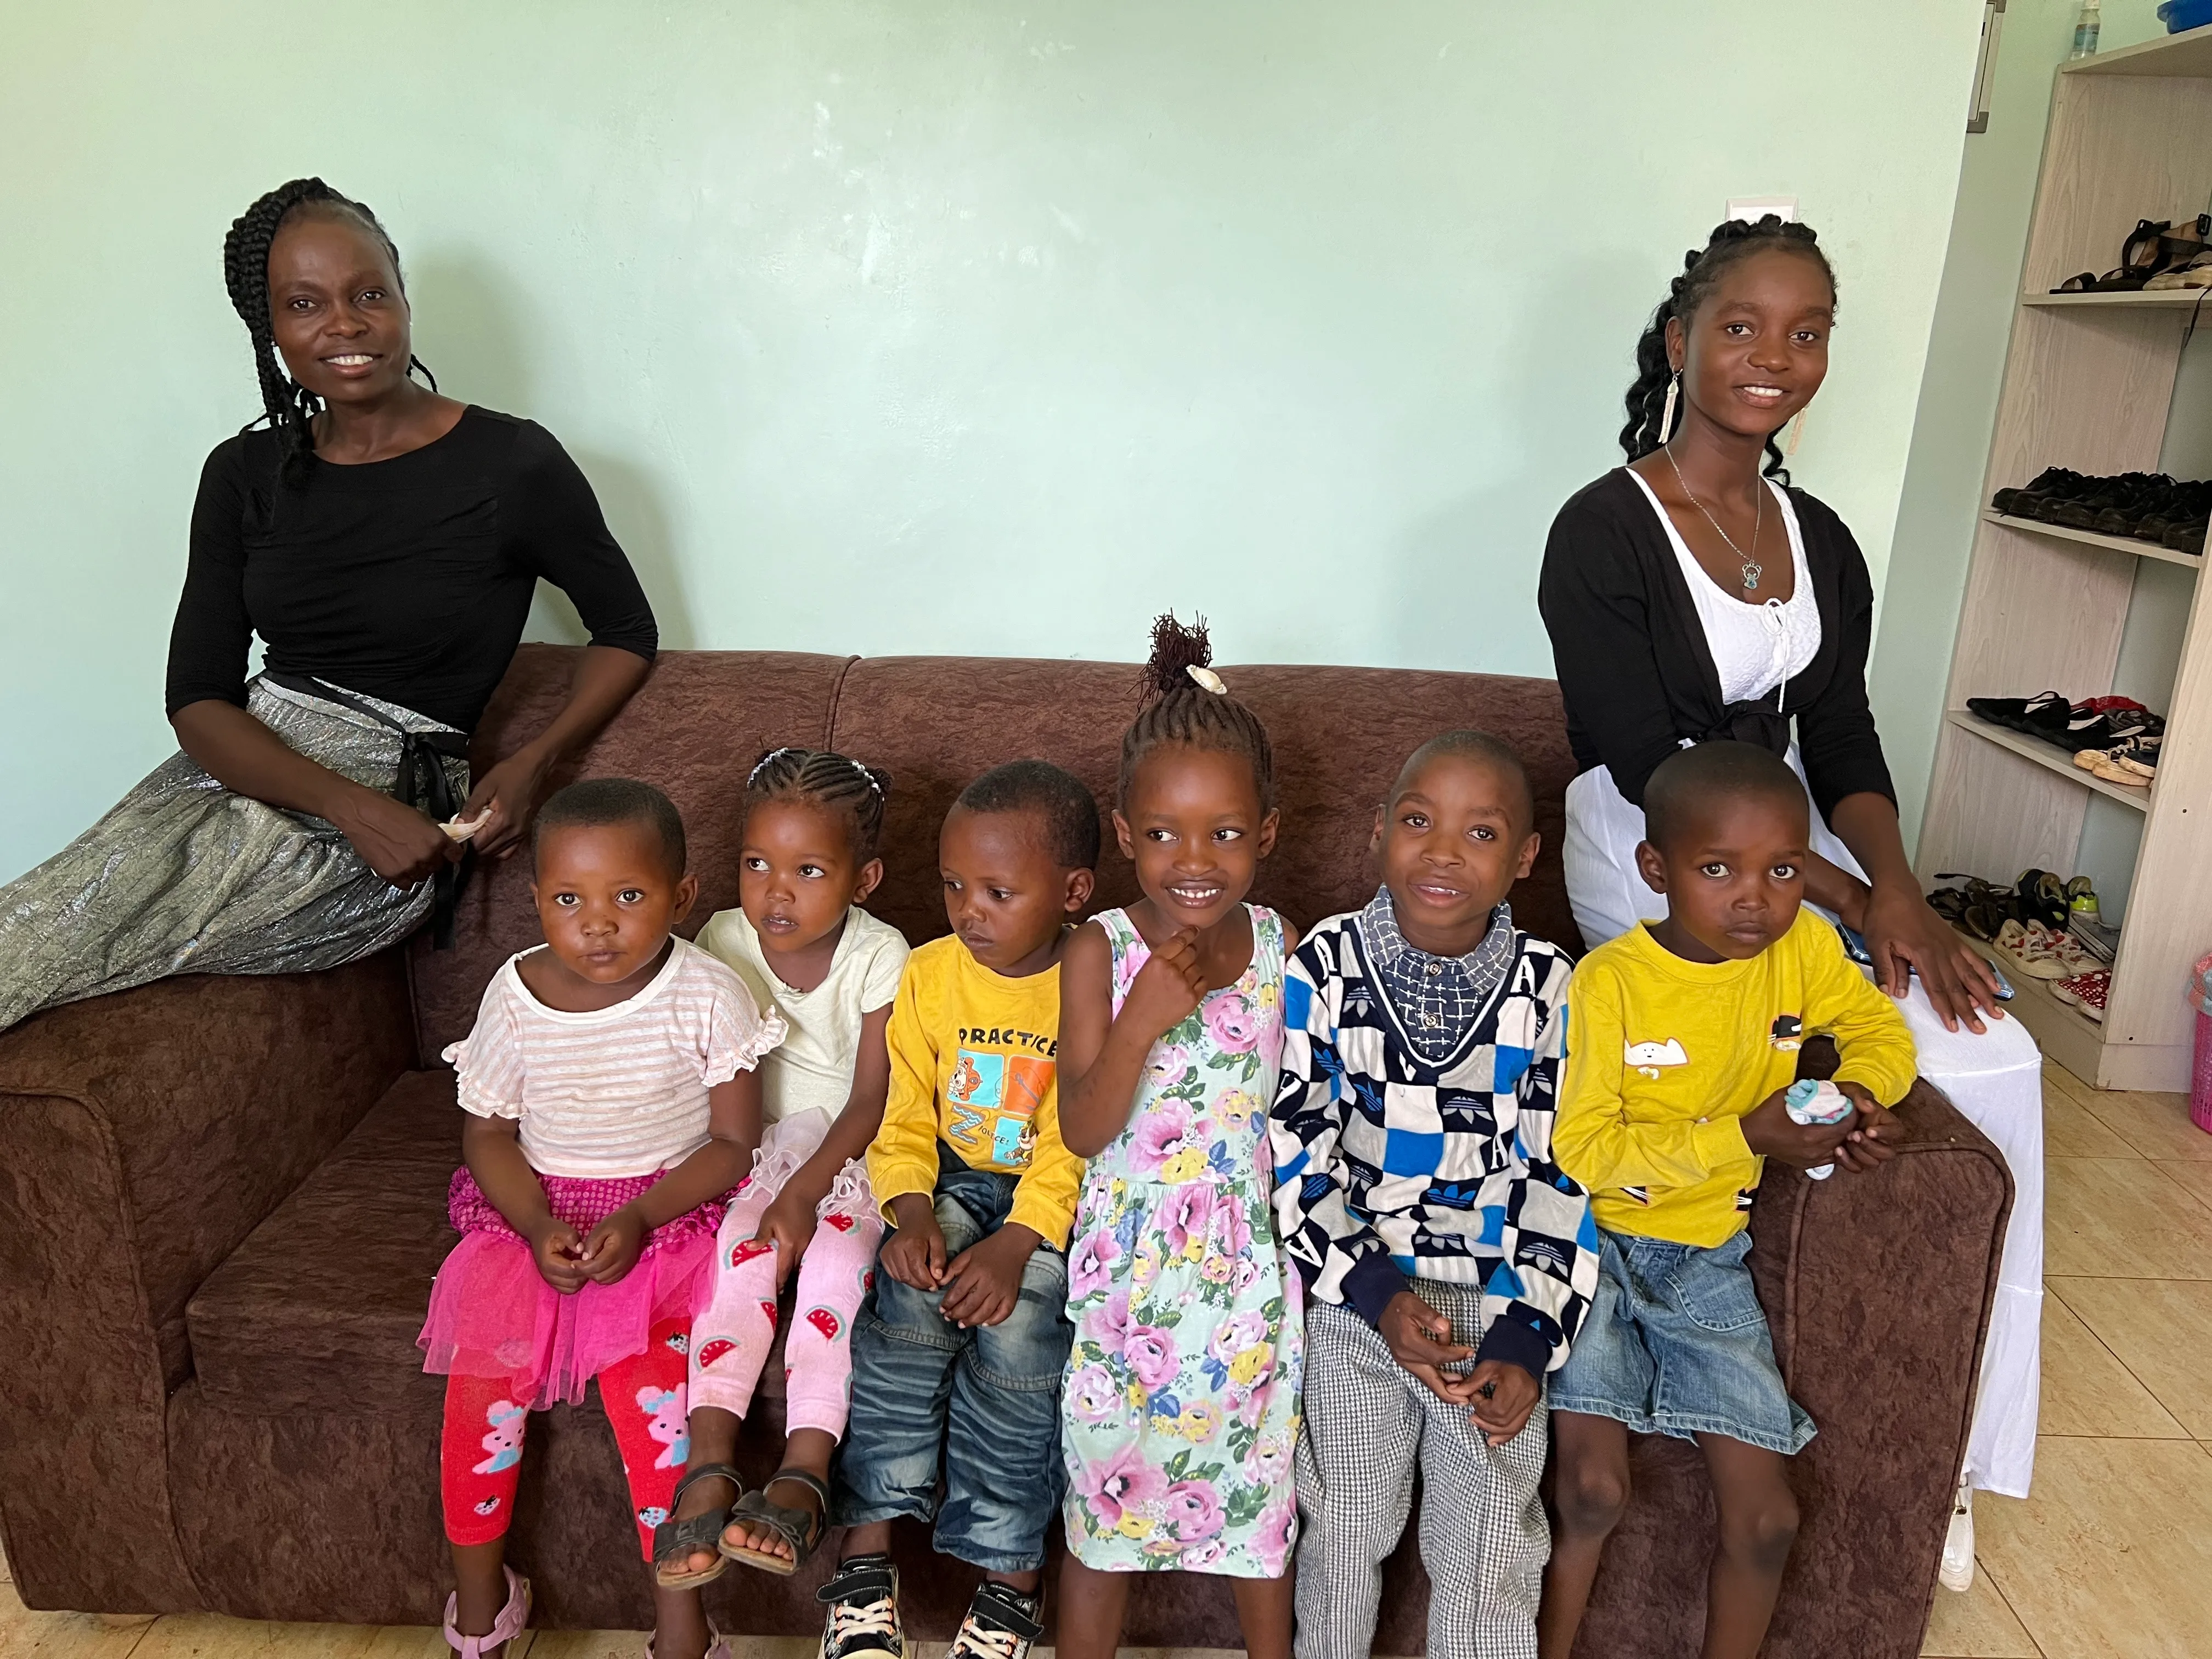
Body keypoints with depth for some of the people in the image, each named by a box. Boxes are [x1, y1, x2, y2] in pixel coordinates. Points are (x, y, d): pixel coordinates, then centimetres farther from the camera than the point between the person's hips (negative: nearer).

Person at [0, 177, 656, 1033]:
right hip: (230, 768, 5)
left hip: (396, 809, -4)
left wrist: (534, 762, -11)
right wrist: (352, 805, -17)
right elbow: (196, 697, 3)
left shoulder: (514, 463, -4)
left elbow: (628, 633, 7)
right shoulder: (245, 476, 9)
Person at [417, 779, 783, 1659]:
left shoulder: (709, 996, -13)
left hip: (668, 1214, -3)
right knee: (486, 1362, -17)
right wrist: (538, 1227, -14)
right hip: (537, 1213, 3)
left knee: (644, 1368, -25)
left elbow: (734, 1141, -9)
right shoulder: (514, 997, -5)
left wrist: (639, 1220, -20)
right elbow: (487, 1134, 3)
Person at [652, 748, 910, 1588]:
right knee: (740, 1245, -27)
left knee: (838, 1249, -29)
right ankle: (708, 1468, -32)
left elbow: (872, 1099, -13)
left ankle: (805, 1472, -31)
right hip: (760, 1144, 2)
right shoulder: (723, 943, -4)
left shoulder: (879, 956, -12)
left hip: (853, 1147, -2)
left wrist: (805, 1190, -24)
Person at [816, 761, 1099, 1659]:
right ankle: (867, 1552, -12)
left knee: (1015, 1332, -26)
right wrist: (911, 1214, -15)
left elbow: (1075, 1147, -14)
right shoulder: (929, 974, 0)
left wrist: (1015, 1245, -26)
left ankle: (1009, 1579, -7)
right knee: (906, 1306, -25)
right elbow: (903, 1120, 2)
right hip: (953, 1182, 3)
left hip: (1053, 1201, -3)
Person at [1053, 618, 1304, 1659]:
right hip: (1132, 1253, -1)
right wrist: (1142, 1019, -25)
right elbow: (1083, 1129, -13)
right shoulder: (1100, 952, -10)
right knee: (1105, 1475, 11)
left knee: (1259, 1465, 15)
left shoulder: (1283, 948, -4)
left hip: (1254, 1252, 2)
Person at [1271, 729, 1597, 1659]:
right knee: (1344, 1527, 6)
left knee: (1492, 1551, 4)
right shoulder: (1324, 966, -10)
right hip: (1357, 1285, 0)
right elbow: (1289, 1153, -8)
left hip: (1500, 1300, 1)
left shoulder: (1548, 987, -6)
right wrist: (1372, 1291, -16)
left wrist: (1531, 1338, -10)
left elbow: (1560, 1174, -3)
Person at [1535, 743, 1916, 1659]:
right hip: (1597, 1246, -4)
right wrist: (1745, 1136, -24)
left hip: (1708, 1257, 5)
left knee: (1765, 1517, 1)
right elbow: (1580, 1153, -19)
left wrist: (1859, 1091, -10)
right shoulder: (1609, 981, -19)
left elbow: (1881, 1028, 13)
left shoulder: (1803, 945, -6)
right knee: (1592, 1493, -15)